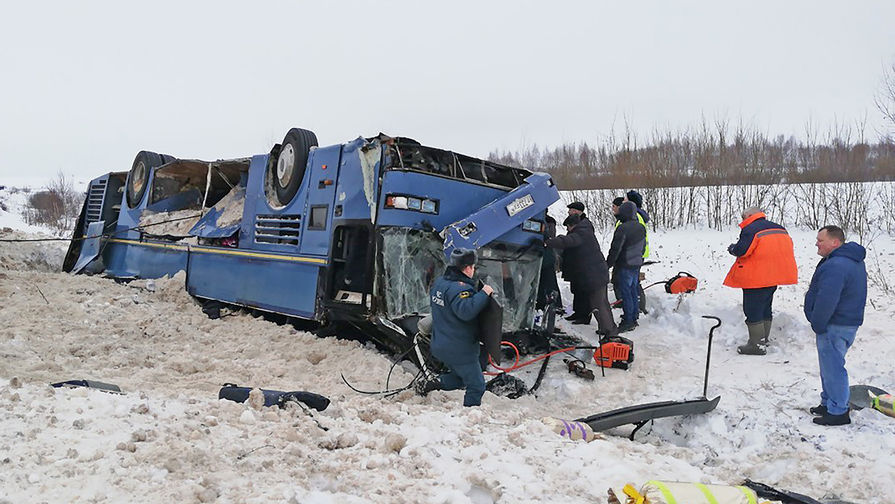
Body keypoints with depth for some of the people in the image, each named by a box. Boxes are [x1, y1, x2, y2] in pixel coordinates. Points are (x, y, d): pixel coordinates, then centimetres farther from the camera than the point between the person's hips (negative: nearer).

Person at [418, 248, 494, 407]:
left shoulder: (439, 282, 5)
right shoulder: (460, 288, -23)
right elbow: (466, 310, -39)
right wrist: (483, 294, -28)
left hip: (439, 346, 9)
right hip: (460, 351, -9)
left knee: (460, 378, 27)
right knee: (476, 386, 5)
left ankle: (427, 385, 15)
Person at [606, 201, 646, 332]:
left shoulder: (622, 228, -20)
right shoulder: (641, 228, 7)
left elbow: (615, 249, -18)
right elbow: (643, 246, 18)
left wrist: (608, 264, -7)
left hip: (625, 266, -8)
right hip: (637, 264, 8)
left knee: (625, 293, -3)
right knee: (634, 291, 16)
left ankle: (628, 321, 0)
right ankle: (634, 318, 24)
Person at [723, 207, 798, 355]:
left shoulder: (750, 229, -14)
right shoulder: (780, 229, 13)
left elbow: (741, 250, -22)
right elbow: (788, 247, 18)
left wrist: (732, 248, 0)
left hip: (756, 279, -9)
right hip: (774, 276, 9)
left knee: (753, 311, -2)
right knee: (765, 309, 20)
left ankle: (757, 345, -2)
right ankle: (764, 340, 28)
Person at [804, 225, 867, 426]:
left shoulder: (835, 266, -25)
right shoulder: (854, 261, 12)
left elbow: (826, 301, -28)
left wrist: (817, 325, -16)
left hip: (835, 327, -11)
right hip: (848, 321, 11)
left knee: (832, 367, -1)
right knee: (831, 365, 20)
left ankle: (838, 412, 8)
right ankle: (828, 403, 31)